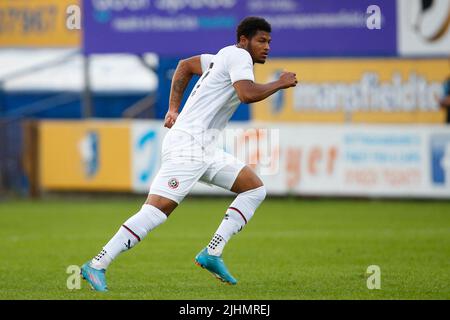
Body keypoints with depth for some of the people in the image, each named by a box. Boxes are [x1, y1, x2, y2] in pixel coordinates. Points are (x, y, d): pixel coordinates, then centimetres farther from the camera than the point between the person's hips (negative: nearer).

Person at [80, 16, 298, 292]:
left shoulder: (226, 58, 20)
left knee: (255, 188, 7)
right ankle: (96, 266, -15)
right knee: (157, 209, -17)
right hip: (187, 144, -10)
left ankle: (212, 254, 2)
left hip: (204, 150, 10)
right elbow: (247, 94, -24)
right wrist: (280, 84, -9)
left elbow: (185, 66, 32)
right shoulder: (238, 55, -7)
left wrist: (174, 109, 27)